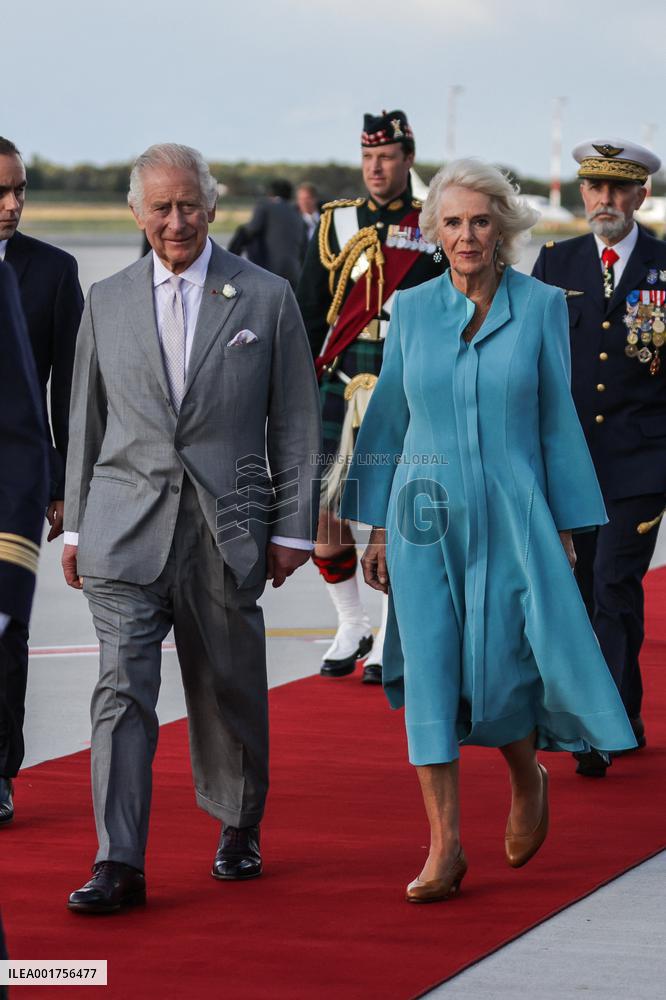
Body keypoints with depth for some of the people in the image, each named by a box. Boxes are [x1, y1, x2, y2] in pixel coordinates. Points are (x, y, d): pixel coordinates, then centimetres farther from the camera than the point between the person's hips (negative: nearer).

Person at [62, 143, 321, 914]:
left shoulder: (266, 299, 2)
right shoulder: (106, 302, 8)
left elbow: (295, 422, 4)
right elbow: (86, 421, 13)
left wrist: (293, 527, 0)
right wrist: (75, 526, 10)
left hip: (226, 527, -1)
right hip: (125, 526, 1)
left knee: (230, 691, 10)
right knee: (122, 689, -9)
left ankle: (239, 830, 31)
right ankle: (118, 865, -10)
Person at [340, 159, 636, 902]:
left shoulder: (541, 307, -1)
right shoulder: (411, 310, 4)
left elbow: (556, 421, 2)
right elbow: (388, 418, 9)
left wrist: (566, 528, 2)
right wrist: (377, 527, 8)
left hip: (509, 517, -2)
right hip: (426, 517, 2)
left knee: (497, 674, -4)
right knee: (428, 672, -4)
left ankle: (528, 778, 29)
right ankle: (444, 846, 1)